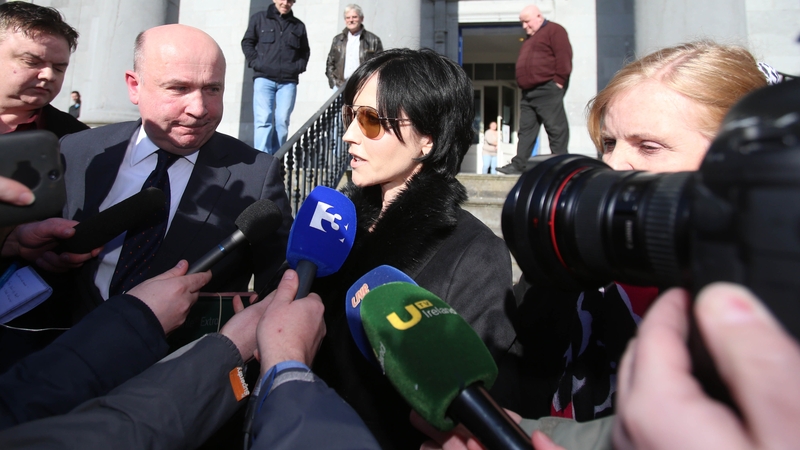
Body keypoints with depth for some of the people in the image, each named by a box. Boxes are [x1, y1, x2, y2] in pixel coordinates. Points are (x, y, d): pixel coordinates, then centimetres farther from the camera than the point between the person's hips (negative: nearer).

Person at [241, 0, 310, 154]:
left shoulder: (299, 25, 16)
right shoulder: (259, 18, 11)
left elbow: (305, 51, 24)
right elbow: (247, 42, 12)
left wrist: (299, 67, 7)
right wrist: (255, 62, -2)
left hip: (288, 81, 2)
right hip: (264, 78, -2)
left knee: (282, 121, -5)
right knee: (263, 120, -13)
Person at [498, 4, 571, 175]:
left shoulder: (554, 30, -1)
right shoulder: (530, 38, 26)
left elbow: (564, 56, -11)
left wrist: (558, 81, -15)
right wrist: (522, 83, 17)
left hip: (547, 90, -9)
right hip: (528, 92, 9)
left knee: (556, 128, -7)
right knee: (526, 129, 7)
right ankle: (519, 164, 7)